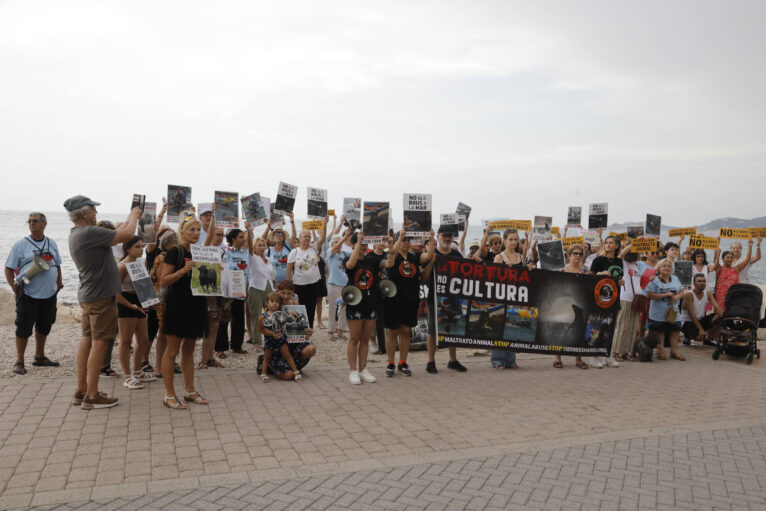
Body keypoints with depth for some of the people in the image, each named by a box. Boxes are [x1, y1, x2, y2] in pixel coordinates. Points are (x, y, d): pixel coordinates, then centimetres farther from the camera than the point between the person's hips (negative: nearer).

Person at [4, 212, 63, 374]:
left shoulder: (52, 244, 9)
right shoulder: (20, 244, -4)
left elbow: (57, 265, 19)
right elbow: (8, 268, -3)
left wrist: (59, 282, 9)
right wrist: (15, 288, -13)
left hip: (49, 294, 4)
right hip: (28, 295, -4)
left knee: (44, 327, 15)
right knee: (24, 328, -1)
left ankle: (39, 357, 30)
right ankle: (19, 362, 11)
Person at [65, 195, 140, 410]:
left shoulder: (76, 234, 11)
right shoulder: (89, 233, -20)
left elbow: (115, 236, 19)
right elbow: (126, 234, -20)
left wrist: (130, 218, 20)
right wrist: (134, 215, -2)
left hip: (88, 295, 10)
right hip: (101, 296, -10)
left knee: (87, 340, 13)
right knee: (99, 343, -4)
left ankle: (81, 391, 21)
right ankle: (91, 396, 2)